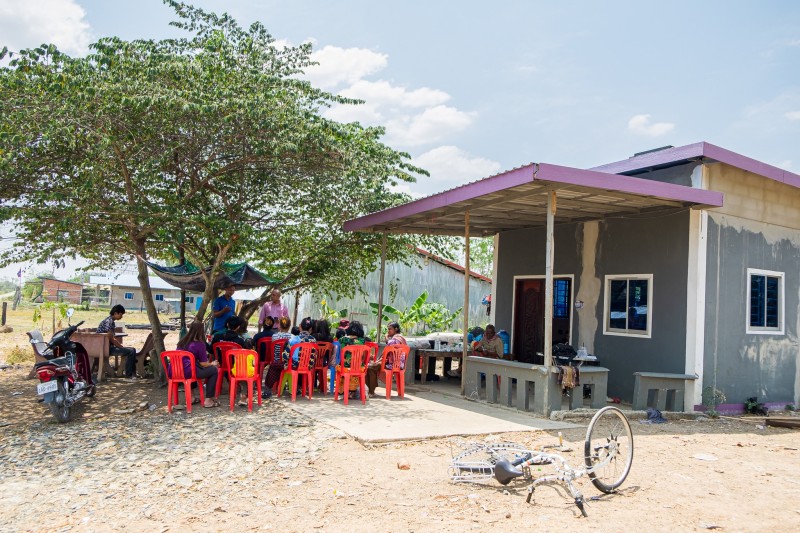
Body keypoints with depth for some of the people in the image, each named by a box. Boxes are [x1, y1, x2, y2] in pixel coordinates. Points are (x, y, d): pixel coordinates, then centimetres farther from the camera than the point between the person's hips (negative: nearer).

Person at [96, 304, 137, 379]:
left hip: (110, 346, 10)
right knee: (130, 352, -19)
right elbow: (110, 339, -20)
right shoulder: (109, 321, -17)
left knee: (133, 350, 12)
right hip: (107, 348, -10)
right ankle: (128, 374, -8)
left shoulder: (111, 321, 14)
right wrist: (122, 347, -12)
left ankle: (133, 372, 10)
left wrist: (121, 345, 8)